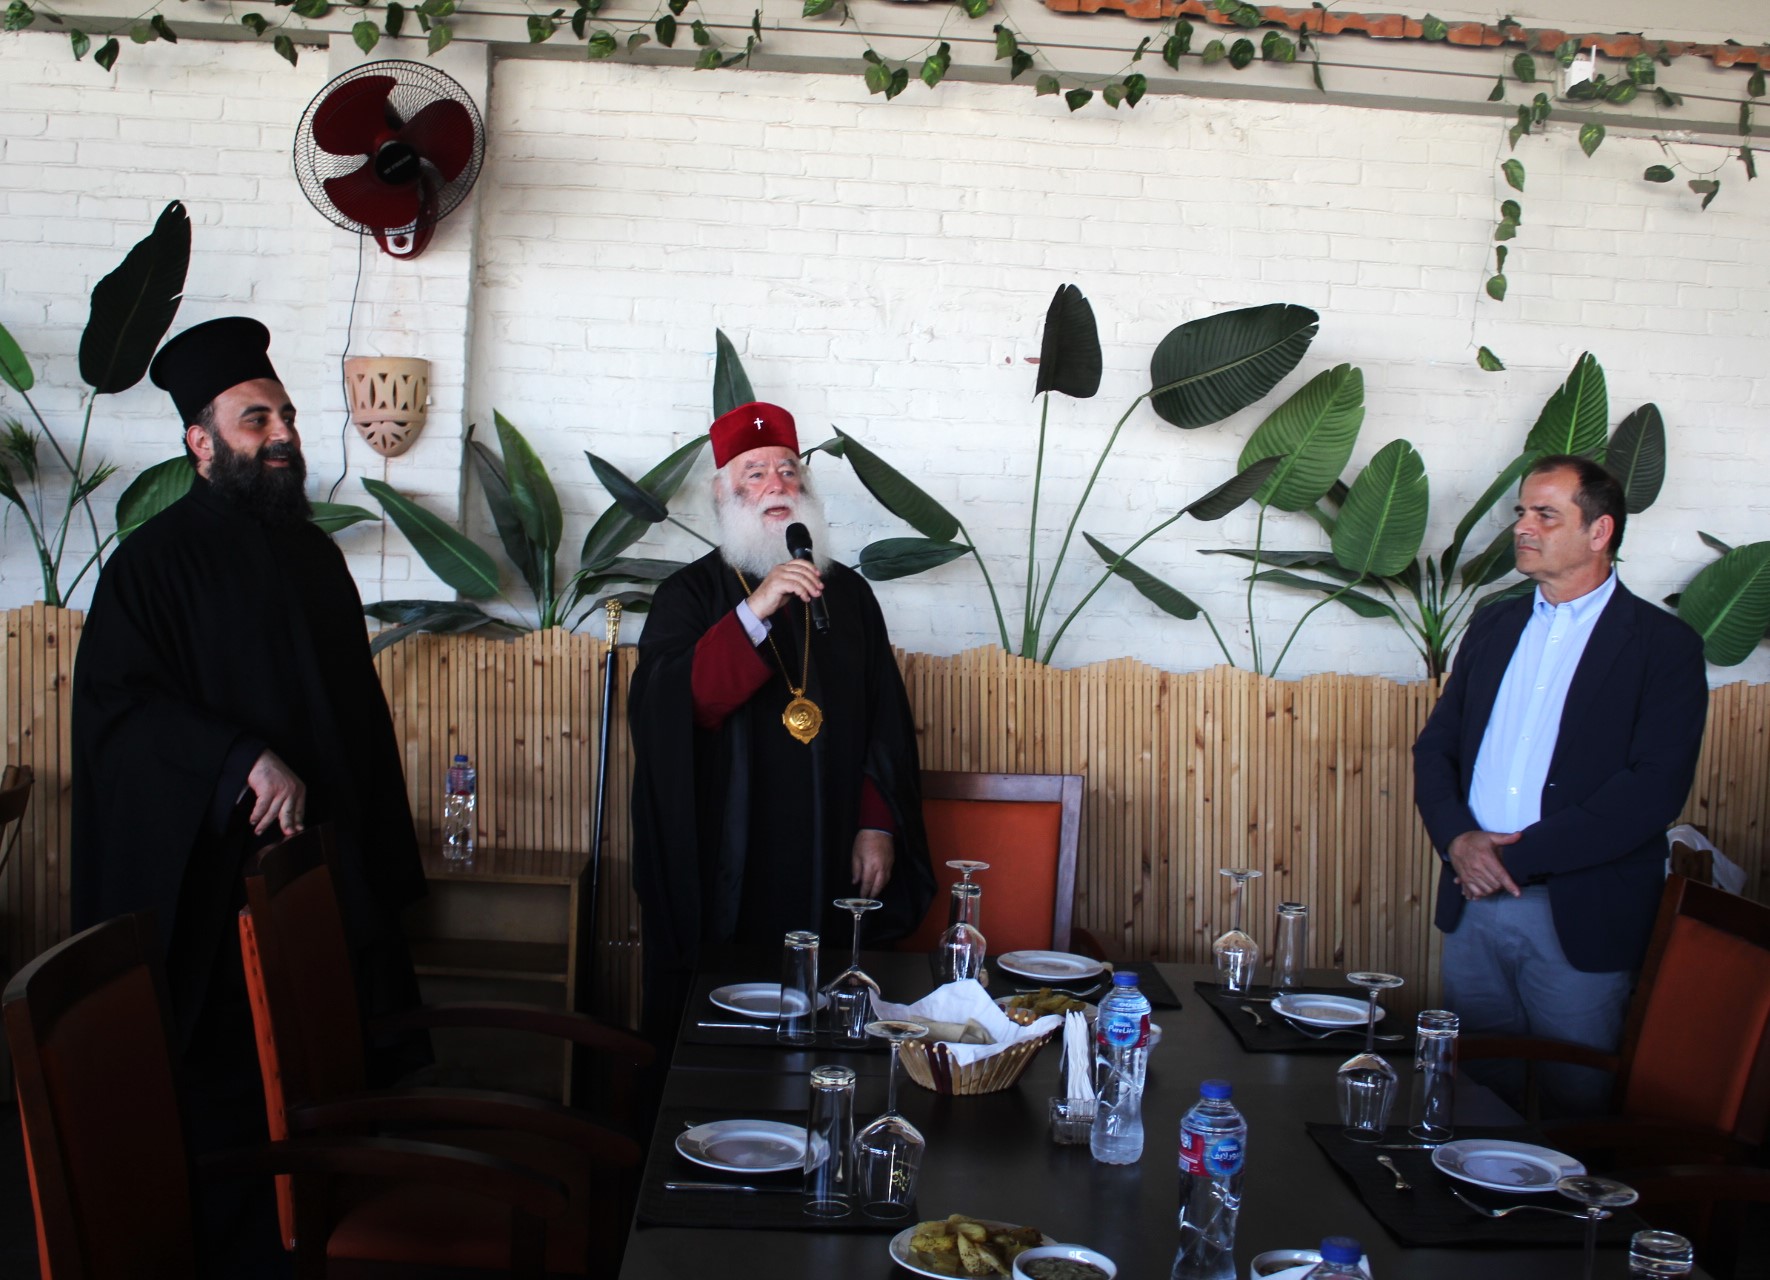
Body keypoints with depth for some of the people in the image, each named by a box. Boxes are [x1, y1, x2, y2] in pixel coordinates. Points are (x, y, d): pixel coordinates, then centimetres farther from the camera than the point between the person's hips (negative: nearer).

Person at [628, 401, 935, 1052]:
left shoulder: (847, 594, 11)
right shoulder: (692, 594, 2)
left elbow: (886, 723, 12)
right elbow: (665, 707, -16)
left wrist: (878, 826, 2)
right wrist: (755, 611, -23)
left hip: (830, 870, 3)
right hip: (727, 874, -2)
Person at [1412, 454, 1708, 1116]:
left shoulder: (1663, 645, -4)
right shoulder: (1495, 624, 13)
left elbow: (1654, 788, -14)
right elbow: (1435, 746, 12)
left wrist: (1521, 856, -16)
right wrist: (1458, 838, -8)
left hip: (1579, 917, -5)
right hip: (1473, 902, 5)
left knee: (1570, 1105, 3)